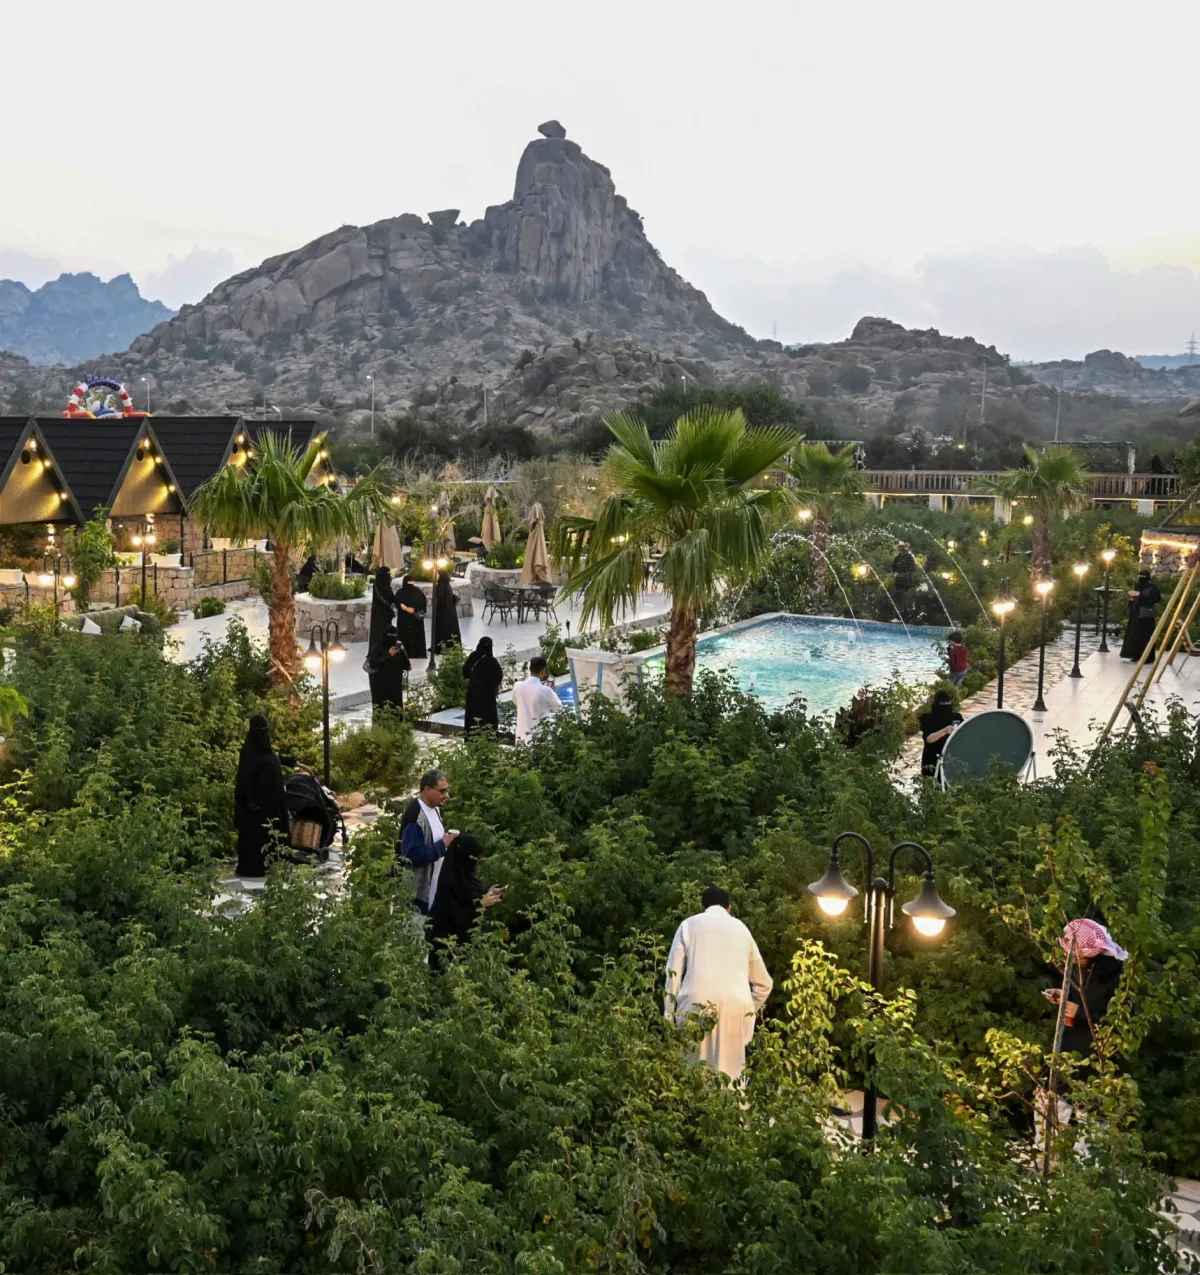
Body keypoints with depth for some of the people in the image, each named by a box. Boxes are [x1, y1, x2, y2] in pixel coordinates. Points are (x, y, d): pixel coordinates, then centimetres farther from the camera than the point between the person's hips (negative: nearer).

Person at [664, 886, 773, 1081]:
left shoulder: (689, 924, 17)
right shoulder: (741, 928, 23)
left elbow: (673, 974, 7)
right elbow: (763, 983, 28)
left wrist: (668, 1015, 9)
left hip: (697, 1004, -1)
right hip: (736, 1006, 1)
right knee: (730, 1070, 4)